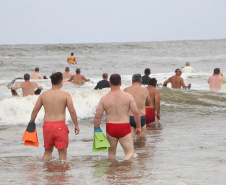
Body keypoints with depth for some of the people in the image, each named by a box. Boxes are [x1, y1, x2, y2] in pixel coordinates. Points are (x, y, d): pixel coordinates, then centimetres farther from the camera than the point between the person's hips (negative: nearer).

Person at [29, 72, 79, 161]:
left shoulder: (43, 95, 6)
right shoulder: (65, 95, -4)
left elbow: (34, 111, 8)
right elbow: (72, 111, -7)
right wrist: (76, 125, 3)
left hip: (47, 125, 4)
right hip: (60, 125, -4)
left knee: (47, 151, 18)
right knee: (62, 152, 2)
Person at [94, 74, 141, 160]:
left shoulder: (104, 99, 0)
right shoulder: (128, 96, -2)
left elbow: (97, 116, -2)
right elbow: (136, 113, -5)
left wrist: (96, 130, 9)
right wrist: (138, 127, 6)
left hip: (110, 128, 2)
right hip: (124, 128, -1)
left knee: (111, 153, 19)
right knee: (130, 152, 4)